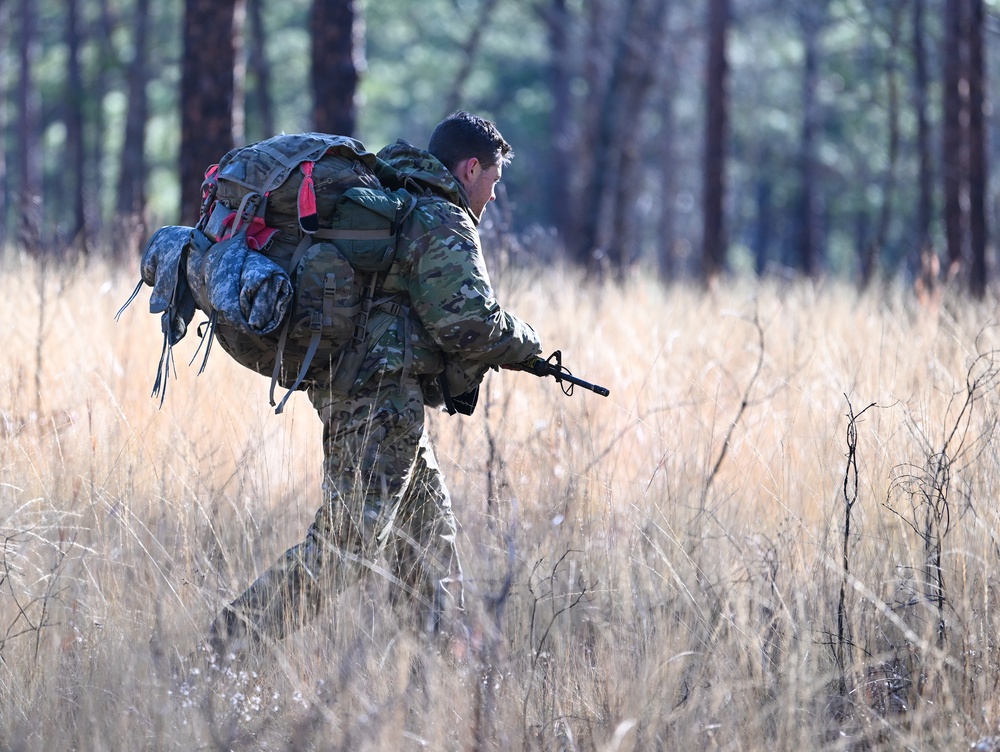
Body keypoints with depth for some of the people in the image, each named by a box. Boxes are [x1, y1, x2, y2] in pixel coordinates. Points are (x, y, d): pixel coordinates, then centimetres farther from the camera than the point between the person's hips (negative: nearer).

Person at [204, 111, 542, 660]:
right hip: (381, 402, -10)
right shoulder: (443, 225, -10)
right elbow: (470, 324, -19)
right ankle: (228, 645, -15)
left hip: (341, 386, 10)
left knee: (428, 524, 17)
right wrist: (525, 343, 0)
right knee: (347, 544, -12)